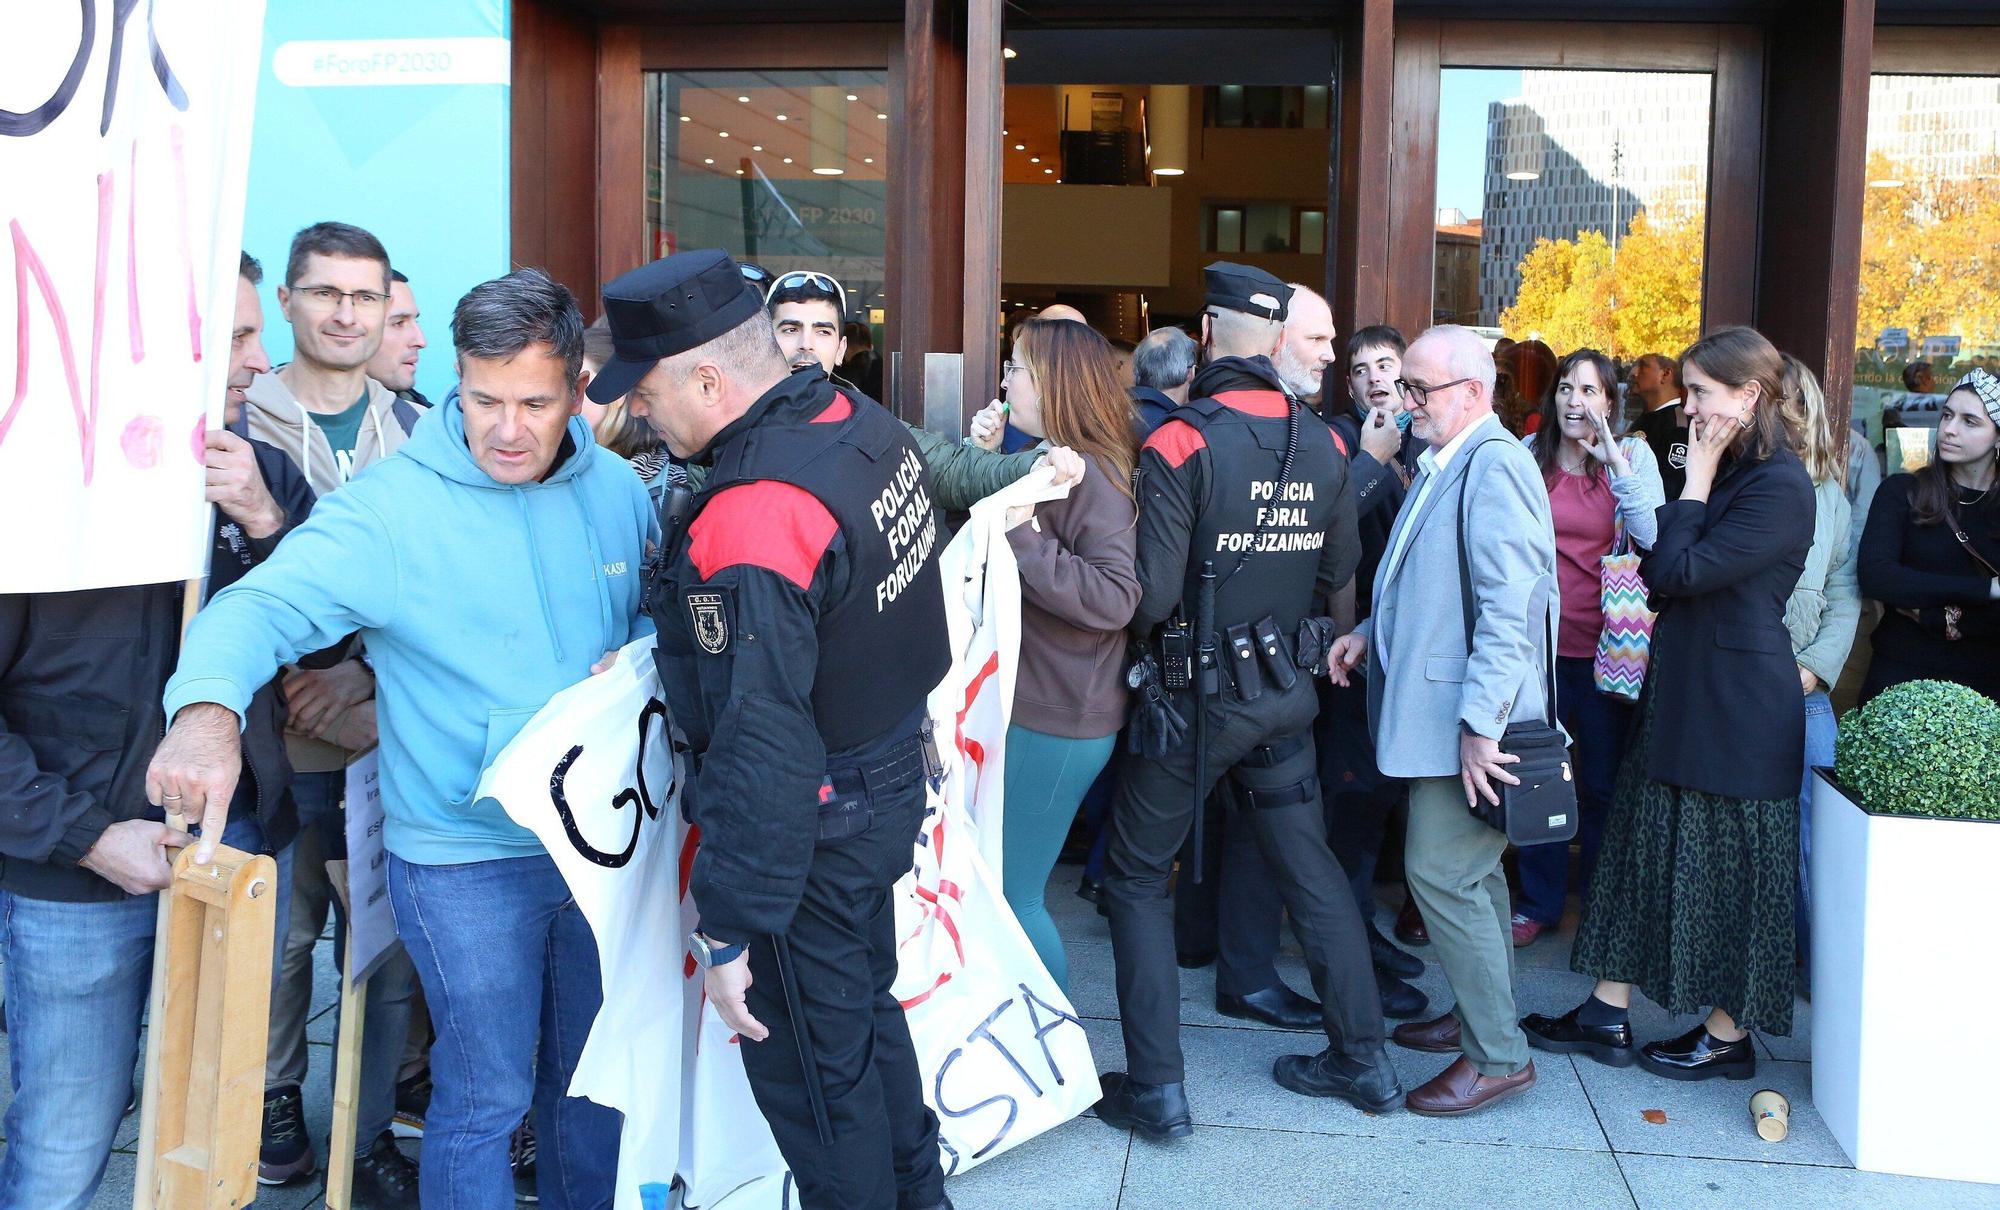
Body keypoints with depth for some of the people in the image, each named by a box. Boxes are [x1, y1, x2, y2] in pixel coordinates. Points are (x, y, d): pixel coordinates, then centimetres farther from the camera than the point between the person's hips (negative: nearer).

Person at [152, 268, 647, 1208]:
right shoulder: (391, 505, -14)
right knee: (485, 1094, 4)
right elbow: (261, 608, -24)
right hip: (465, 858, -4)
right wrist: (208, 710, -44)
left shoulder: (618, 491, 0)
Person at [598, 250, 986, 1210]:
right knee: (865, 1006, 27)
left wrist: (726, 933, -24)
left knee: (812, 1067, 10)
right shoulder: (863, 421, -2)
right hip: (892, 775, 10)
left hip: (811, 831, -9)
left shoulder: (751, 517, -31)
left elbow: (762, 748, -31)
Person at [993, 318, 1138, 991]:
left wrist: (1022, 539, -27)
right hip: (1030, 703, 10)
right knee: (1006, 890, 16)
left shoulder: (1090, 474, -17)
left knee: (1012, 895, -1)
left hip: (1057, 723, -10)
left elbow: (1115, 597, -27)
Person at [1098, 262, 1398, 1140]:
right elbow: (1339, 568, 9)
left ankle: (1155, 1086, 8)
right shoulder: (1322, 446, -1)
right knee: (1310, 869, 17)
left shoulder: (1179, 443, -18)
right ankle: (1362, 1059, 27)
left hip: (1196, 694, -5)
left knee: (1137, 876, 8)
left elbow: (1153, 595, -21)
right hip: (1287, 690, 5)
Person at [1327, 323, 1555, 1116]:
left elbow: (1510, 607, -24)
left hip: (1471, 719, -10)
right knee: (1471, 869, 18)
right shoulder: (1444, 465, 14)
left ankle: (1498, 1056, 3)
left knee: (1442, 871, -8)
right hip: (1437, 705, 10)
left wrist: (1480, 722, -27)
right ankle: (1483, 1015, 32)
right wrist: (1373, 632, 10)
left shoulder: (1494, 466, -17)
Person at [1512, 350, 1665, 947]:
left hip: (1605, 645, -2)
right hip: (1539, 641, 2)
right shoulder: (1528, 455, 3)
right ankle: (1540, 901, 23)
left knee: (1603, 784, 7)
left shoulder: (1632, 457, -1)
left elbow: (1655, 537, -15)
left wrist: (1615, 463, -20)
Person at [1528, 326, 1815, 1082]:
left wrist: (1698, 474, -15)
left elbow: (1680, 572, -21)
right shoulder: (1728, 474, 12)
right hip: (1679, 694, 10)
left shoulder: (1781, 487, -17)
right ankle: (1607, 1016, 19)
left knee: (1727, 868, 3)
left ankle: (1729, 1035, 17)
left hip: (1736, 706, -10)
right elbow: (1663, 572, 10)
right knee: (1643, 849, 11)